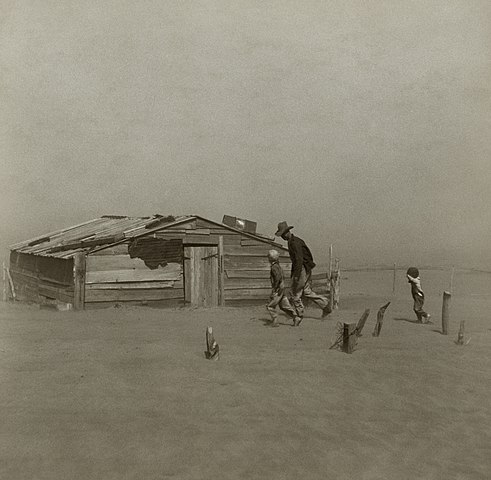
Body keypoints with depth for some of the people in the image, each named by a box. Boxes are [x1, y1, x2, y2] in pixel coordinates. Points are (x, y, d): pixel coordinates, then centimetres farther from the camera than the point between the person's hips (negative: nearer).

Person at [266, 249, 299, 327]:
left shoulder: (274, 267, -16)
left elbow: (277, 278, -26)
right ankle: (294, 316, 6)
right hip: (282, 288, 10)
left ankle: (274, 322, -1)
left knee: (270, 306, -2)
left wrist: (274, 289, -24)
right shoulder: (278, 266, 14)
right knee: (283, 305, 13)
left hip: (277, 289, -10)